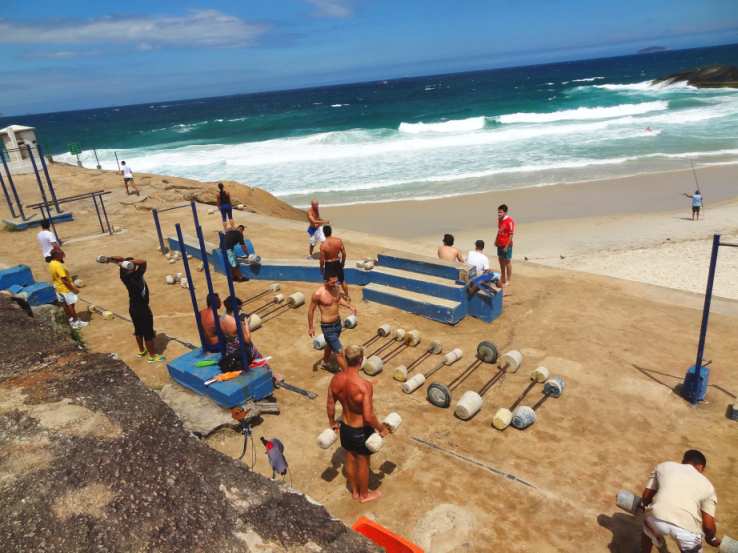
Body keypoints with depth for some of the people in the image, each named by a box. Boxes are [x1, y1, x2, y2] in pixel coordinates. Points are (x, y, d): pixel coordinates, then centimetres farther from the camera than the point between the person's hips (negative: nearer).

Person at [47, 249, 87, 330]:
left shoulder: (51, 264, 2)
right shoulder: (58, 265, -28)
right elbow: (64, 280, -27)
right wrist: (73, 289, -20)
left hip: (58, 288, 9)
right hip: (65, 289, -9)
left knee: (65, 305, 18)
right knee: (71, 305, 3)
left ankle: (71, 320, 31)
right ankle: (76, 323, 12)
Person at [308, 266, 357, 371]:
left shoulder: (335, 288, -7)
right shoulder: (318, 294, -26)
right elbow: (311, 310, -13)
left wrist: (350, 306, 0)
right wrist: (311, 327, -6)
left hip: (338, 323, 7)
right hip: (328, 327, -7)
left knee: (330, 345, 30)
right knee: (339, 352, -4)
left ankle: (325, 362, 55)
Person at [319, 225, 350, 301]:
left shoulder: (323, 245, -23)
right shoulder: (339, 240, -14)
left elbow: (322, 259, -15)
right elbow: (344, 253, -5)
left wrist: (321, 268, 2)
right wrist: (343, 262, 12)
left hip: (328, 265, -4)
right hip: (337, 263, 4)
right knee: (342, 280, 23)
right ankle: (347, 296, 39)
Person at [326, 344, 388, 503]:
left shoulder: (336, 380, -15)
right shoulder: (364, 385, -34)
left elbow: (330, 406, -2)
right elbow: (369, 416, -30)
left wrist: (332, 422, 16)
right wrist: (381, 428, -11)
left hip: (345, 426, 5)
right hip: (361, 430, -5)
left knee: (350, 459, 26)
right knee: (363, 462, 20)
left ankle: (355, 491, 48)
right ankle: (364, 494, 43)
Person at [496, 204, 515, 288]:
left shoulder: (510, 221, -19)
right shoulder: (499, 219, 4)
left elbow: (511, 234, -18)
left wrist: (507, 246, -20)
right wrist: (496, 240, 9)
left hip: (506, 245, -8)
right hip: (500, 244, 8)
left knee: (507, 262, 3)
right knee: (501, 260, 17)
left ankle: (508, 281, 12)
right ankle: (502, 278, 32)